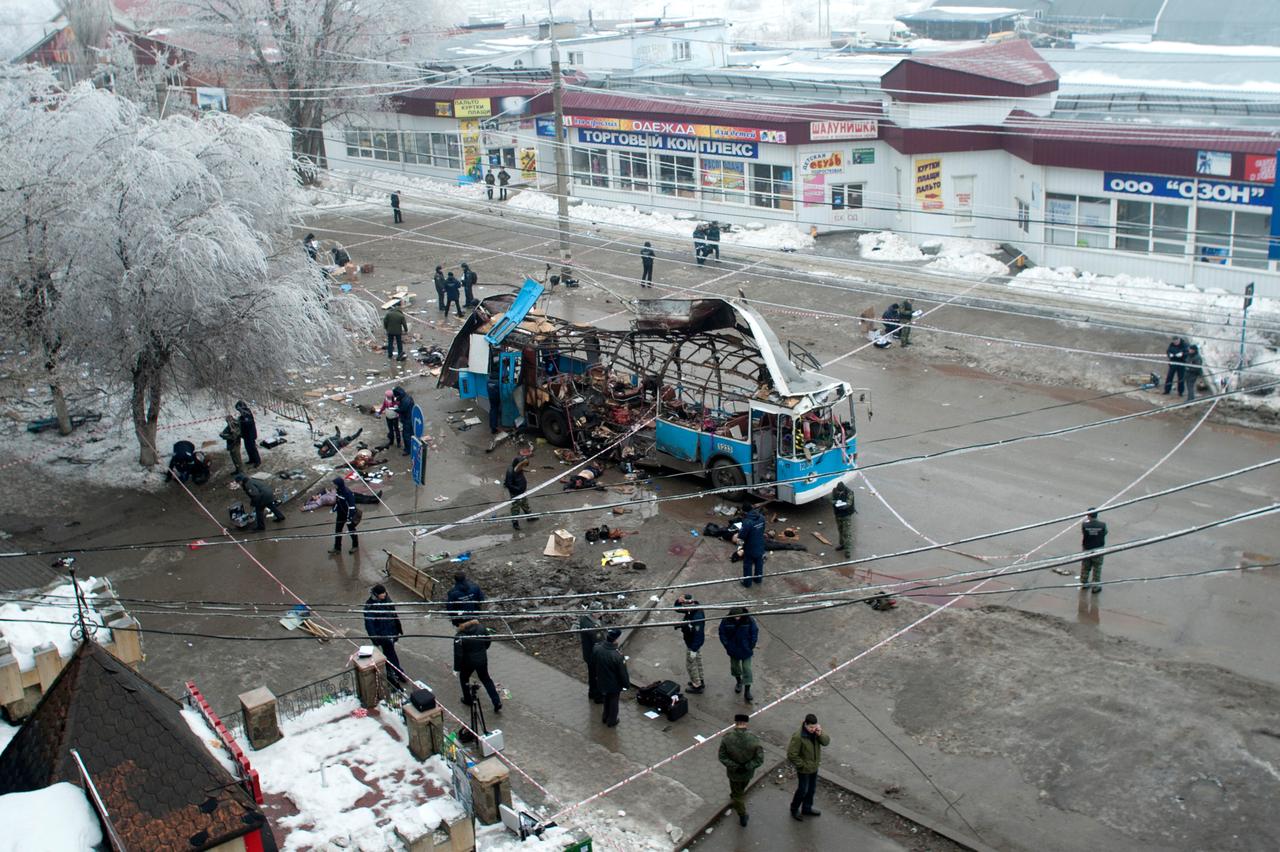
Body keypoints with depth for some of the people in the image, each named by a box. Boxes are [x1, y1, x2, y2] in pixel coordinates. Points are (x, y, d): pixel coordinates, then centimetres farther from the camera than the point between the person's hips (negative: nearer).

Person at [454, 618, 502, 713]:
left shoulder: (459, 636, -26)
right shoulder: (481, 627, -14)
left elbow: (458, 654, -21)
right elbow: (488, 640, 2)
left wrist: (457, 668, -7)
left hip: (468, 662, -4)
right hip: (482, 660, 4)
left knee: (464, 677, 28)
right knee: (486, 679, 22)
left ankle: (467, 700, 41)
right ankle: (497, 703, 18)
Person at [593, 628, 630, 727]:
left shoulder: (597, 649, -21)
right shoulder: (618, 656, -37)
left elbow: (594, 664, -1)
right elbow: (623, 673, -23)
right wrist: (627, 684, -4)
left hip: (602, 681, 5)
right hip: (614, 685, -5)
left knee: (606, 699, 30)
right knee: (613, 702, 21)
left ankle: (605, 717, 49)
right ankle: (611, 722, 40)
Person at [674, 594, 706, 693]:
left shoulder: (697, 617, -37)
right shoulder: (691, 608, -10)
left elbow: (698, 635, -31)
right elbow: (677, 608, 2)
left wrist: (694, 650, -25)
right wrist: (678, 601, -20)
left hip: (693, 644, -9)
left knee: (690, 665, 9)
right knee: (697, 662, 25)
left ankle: (697, 686, 25)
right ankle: (700, 681, 43)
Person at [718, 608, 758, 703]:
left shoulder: (749, 620, -19)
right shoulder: (726, 621, -17)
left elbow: (755, 633, -6)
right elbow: (722, 633, -4)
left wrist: (751, 646, -6)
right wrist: (727, 646, -6)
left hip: (746, 650, -2)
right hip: (733, 650, 2)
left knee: (747, 669, -3)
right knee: (734, 666, 19)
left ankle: (747, 692, 4)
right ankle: (738, 682, 48)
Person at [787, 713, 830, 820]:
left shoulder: (815, 731, -9)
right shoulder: (798, 737, -31)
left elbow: (826, 742, -9)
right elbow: (791, 754, -27)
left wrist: (820, 734, -27)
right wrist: (802, 765, -20)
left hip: (814, 767, 7)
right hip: (804, 770, -7)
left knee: (812, 789, 22)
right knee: (803, 790, 11)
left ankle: (807, 808, 44)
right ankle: (794, 810, 34)